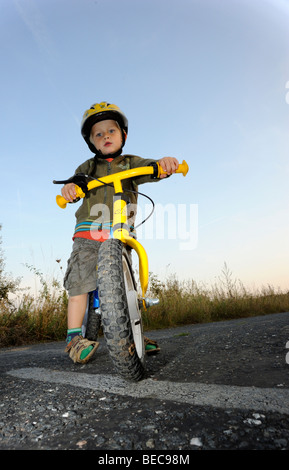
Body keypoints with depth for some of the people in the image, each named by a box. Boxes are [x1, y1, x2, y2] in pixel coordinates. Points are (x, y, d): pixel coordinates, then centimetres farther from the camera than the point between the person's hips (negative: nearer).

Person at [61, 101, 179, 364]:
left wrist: (163, 163, -29)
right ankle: (75, 337, -1)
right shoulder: (89, 166, 16)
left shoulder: (131, 163, 13)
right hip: (89, 232, 0)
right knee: (80, 280, -11)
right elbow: (79, 179, -1)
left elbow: (149, 169, -6)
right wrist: (70, 187, -26)